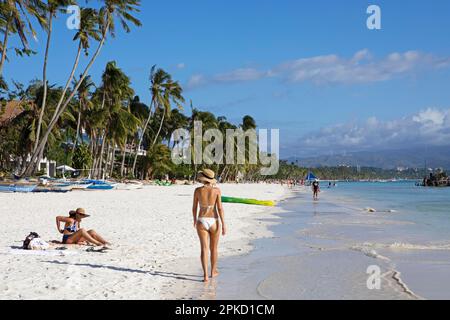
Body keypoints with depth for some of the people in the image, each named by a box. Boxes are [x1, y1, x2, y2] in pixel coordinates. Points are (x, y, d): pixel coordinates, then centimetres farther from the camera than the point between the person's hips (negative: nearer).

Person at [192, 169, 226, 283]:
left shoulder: (197, 190, -5)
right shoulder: (216, 190, -7)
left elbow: (194, 207, 3)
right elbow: (220, 208, -10)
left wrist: (195, 220, 21)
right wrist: (223, 225, -7)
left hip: (201, 222, 0)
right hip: (214, 222, 0)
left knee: (204, 249, 1)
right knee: (214, 248, 18)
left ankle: (205, 275, -9)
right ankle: (213, 271, 32)